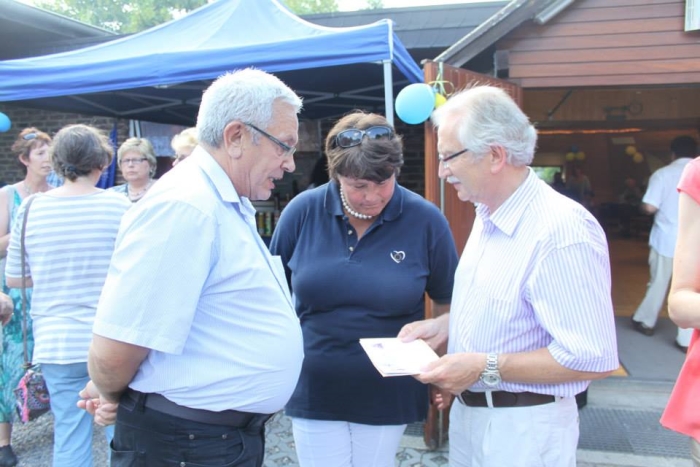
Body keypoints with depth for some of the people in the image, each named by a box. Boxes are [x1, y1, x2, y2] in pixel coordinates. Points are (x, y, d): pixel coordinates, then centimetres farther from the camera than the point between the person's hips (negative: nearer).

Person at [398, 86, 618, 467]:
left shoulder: (562, 233, -26)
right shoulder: (488, 216, 4)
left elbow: (592, 359, -26)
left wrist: (484, 367, -24)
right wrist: (446, 324, 1)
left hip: (522, 426, -8)